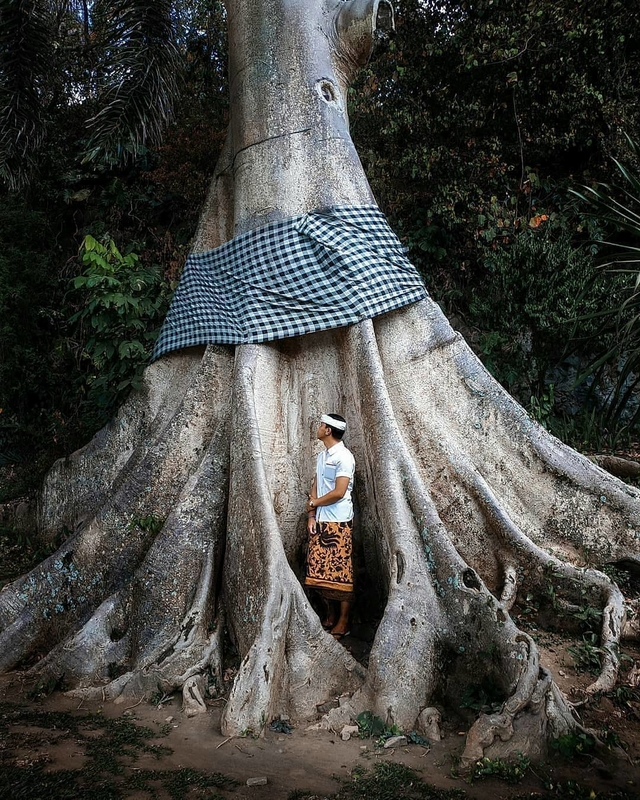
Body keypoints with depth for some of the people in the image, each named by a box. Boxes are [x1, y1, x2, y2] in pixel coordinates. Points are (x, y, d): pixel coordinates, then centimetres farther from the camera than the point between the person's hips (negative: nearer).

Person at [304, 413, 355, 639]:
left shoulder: (344, 457, -14)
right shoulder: (322, 456, 13)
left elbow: (339, 493, -19)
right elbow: (315, 487, 13)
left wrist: (312, 503, -6)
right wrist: (311, 516, 1)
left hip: (338, 523, -8)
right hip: (320, 521, 8)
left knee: (340, 572, -2)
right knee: (320, 571, 10)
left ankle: (343, 622, 7)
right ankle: (330, 616, 23)